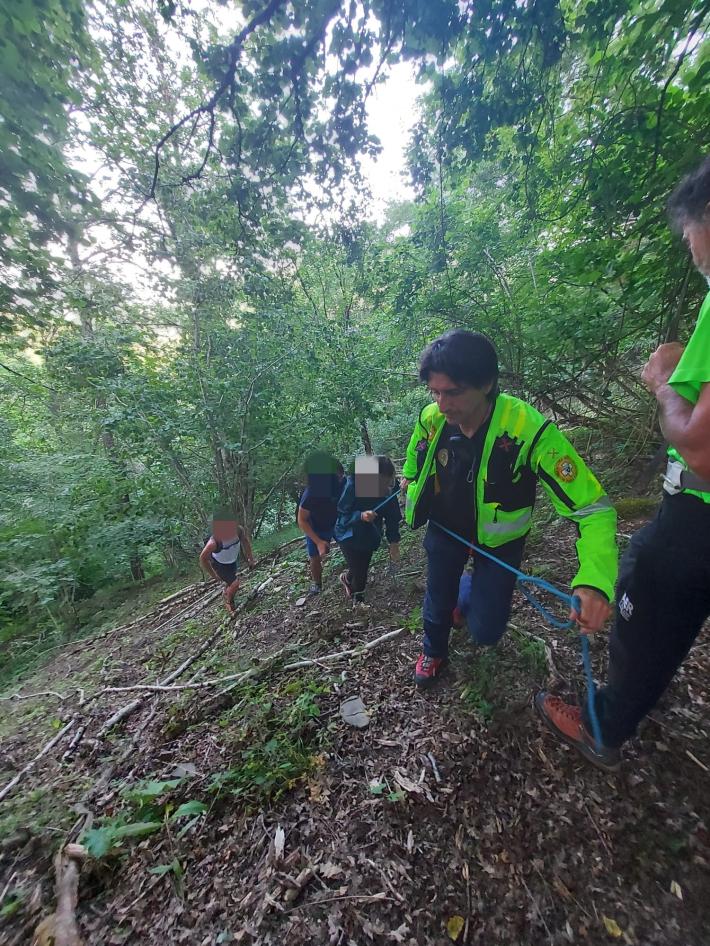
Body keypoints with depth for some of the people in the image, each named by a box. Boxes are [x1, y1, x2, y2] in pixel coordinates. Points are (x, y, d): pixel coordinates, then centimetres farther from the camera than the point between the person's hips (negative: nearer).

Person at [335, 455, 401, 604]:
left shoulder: (389, 489, -17)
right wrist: (361, 516, -41)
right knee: (359, 574, -3)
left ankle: (347, 578, 49)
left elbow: (392, 518, -10)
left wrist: (394, 543, -15)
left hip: (369, 536, 4)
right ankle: (358, 600, 30)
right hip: (349, 535, -4)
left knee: (362, 569, 14)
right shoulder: (354, 485, -29)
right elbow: (342, 515, -23)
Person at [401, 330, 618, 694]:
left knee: (485, 631, 2)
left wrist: (595, 580, -43)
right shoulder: (431, 418, -20)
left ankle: (469, 591, 40)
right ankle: (434, 651, 50)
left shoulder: (529, 429, -34)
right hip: (445, 528, 3)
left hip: (498, 539, -2)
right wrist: (408, 481, 9)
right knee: (437, 599, 16)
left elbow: (592, 506, -31)